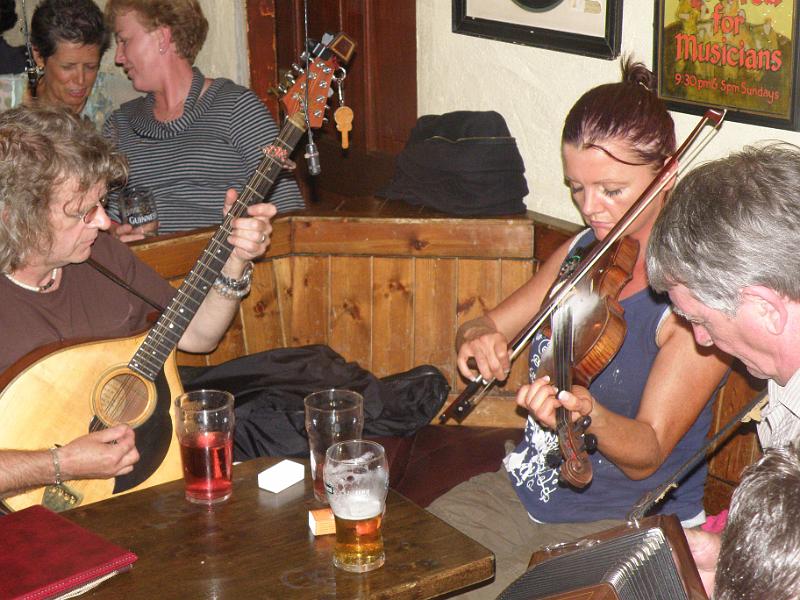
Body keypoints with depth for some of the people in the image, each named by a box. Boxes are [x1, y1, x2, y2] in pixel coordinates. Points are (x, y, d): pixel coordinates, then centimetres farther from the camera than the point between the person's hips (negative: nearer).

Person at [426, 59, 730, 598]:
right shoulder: (584, 250, 6)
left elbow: (645, 455, -17)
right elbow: (490, 326, 13)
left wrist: (589, 411, -38)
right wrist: (479, 338, -11)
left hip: (629, 521, -6)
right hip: (525, 490, 6)